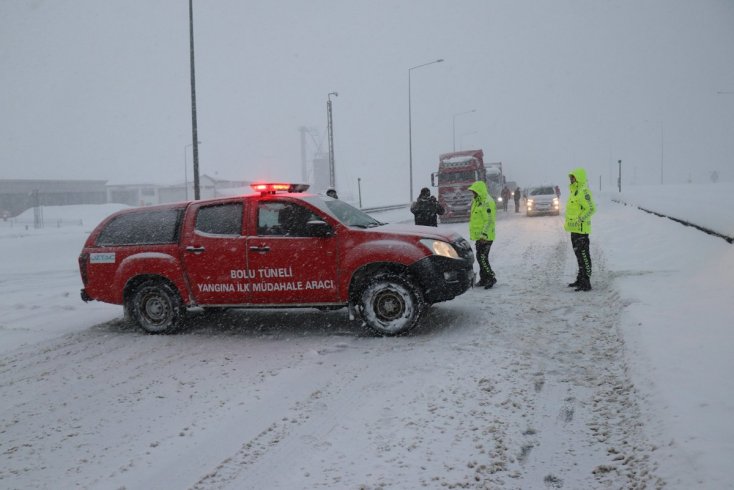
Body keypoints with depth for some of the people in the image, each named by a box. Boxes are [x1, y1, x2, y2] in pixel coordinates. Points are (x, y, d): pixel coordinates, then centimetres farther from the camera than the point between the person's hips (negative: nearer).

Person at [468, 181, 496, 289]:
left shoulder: (487, 202, -17)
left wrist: (484, 234, -26)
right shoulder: (477, 201, 16)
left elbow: (490, 220, -22)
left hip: (485, 237, -10)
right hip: (479, 236, 10)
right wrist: (474, 233, 25)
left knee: (482, 257, -11)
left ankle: (491, 278, -3)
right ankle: (484, 279, 21)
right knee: (480, 257, 13)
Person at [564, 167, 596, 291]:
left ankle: (586, 283, -5)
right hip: (575, 229, 11)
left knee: (584, 256, -8)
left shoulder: (583, 191, -16)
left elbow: (591, 209, -22)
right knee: (579, 255, 18)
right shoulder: (575, 191, 17)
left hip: (581, 229, -11)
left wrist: (579, 221, -24)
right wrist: (569, 223, 21)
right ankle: (580, 280, 28)